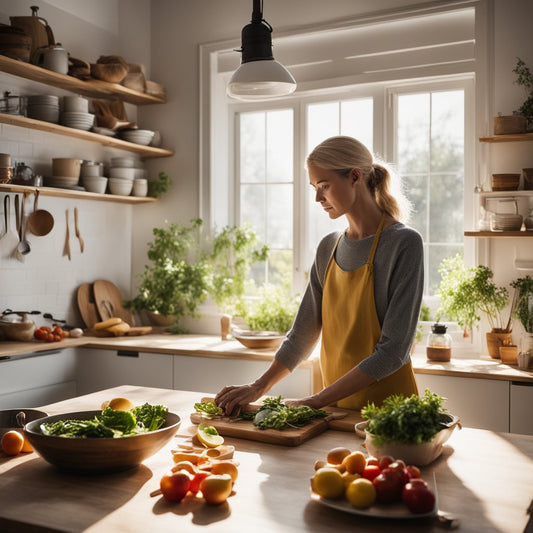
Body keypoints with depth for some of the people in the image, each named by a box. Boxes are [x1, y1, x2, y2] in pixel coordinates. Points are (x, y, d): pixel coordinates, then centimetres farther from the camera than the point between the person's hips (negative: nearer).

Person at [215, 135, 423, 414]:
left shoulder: (404, 243, -13)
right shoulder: (328, 248, 6)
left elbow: (393, 350, -18)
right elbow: (302, 334, 10)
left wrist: (318, 400, -20)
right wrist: (258, 387, -2)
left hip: (387, 406, -4)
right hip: (336, 409, 5)